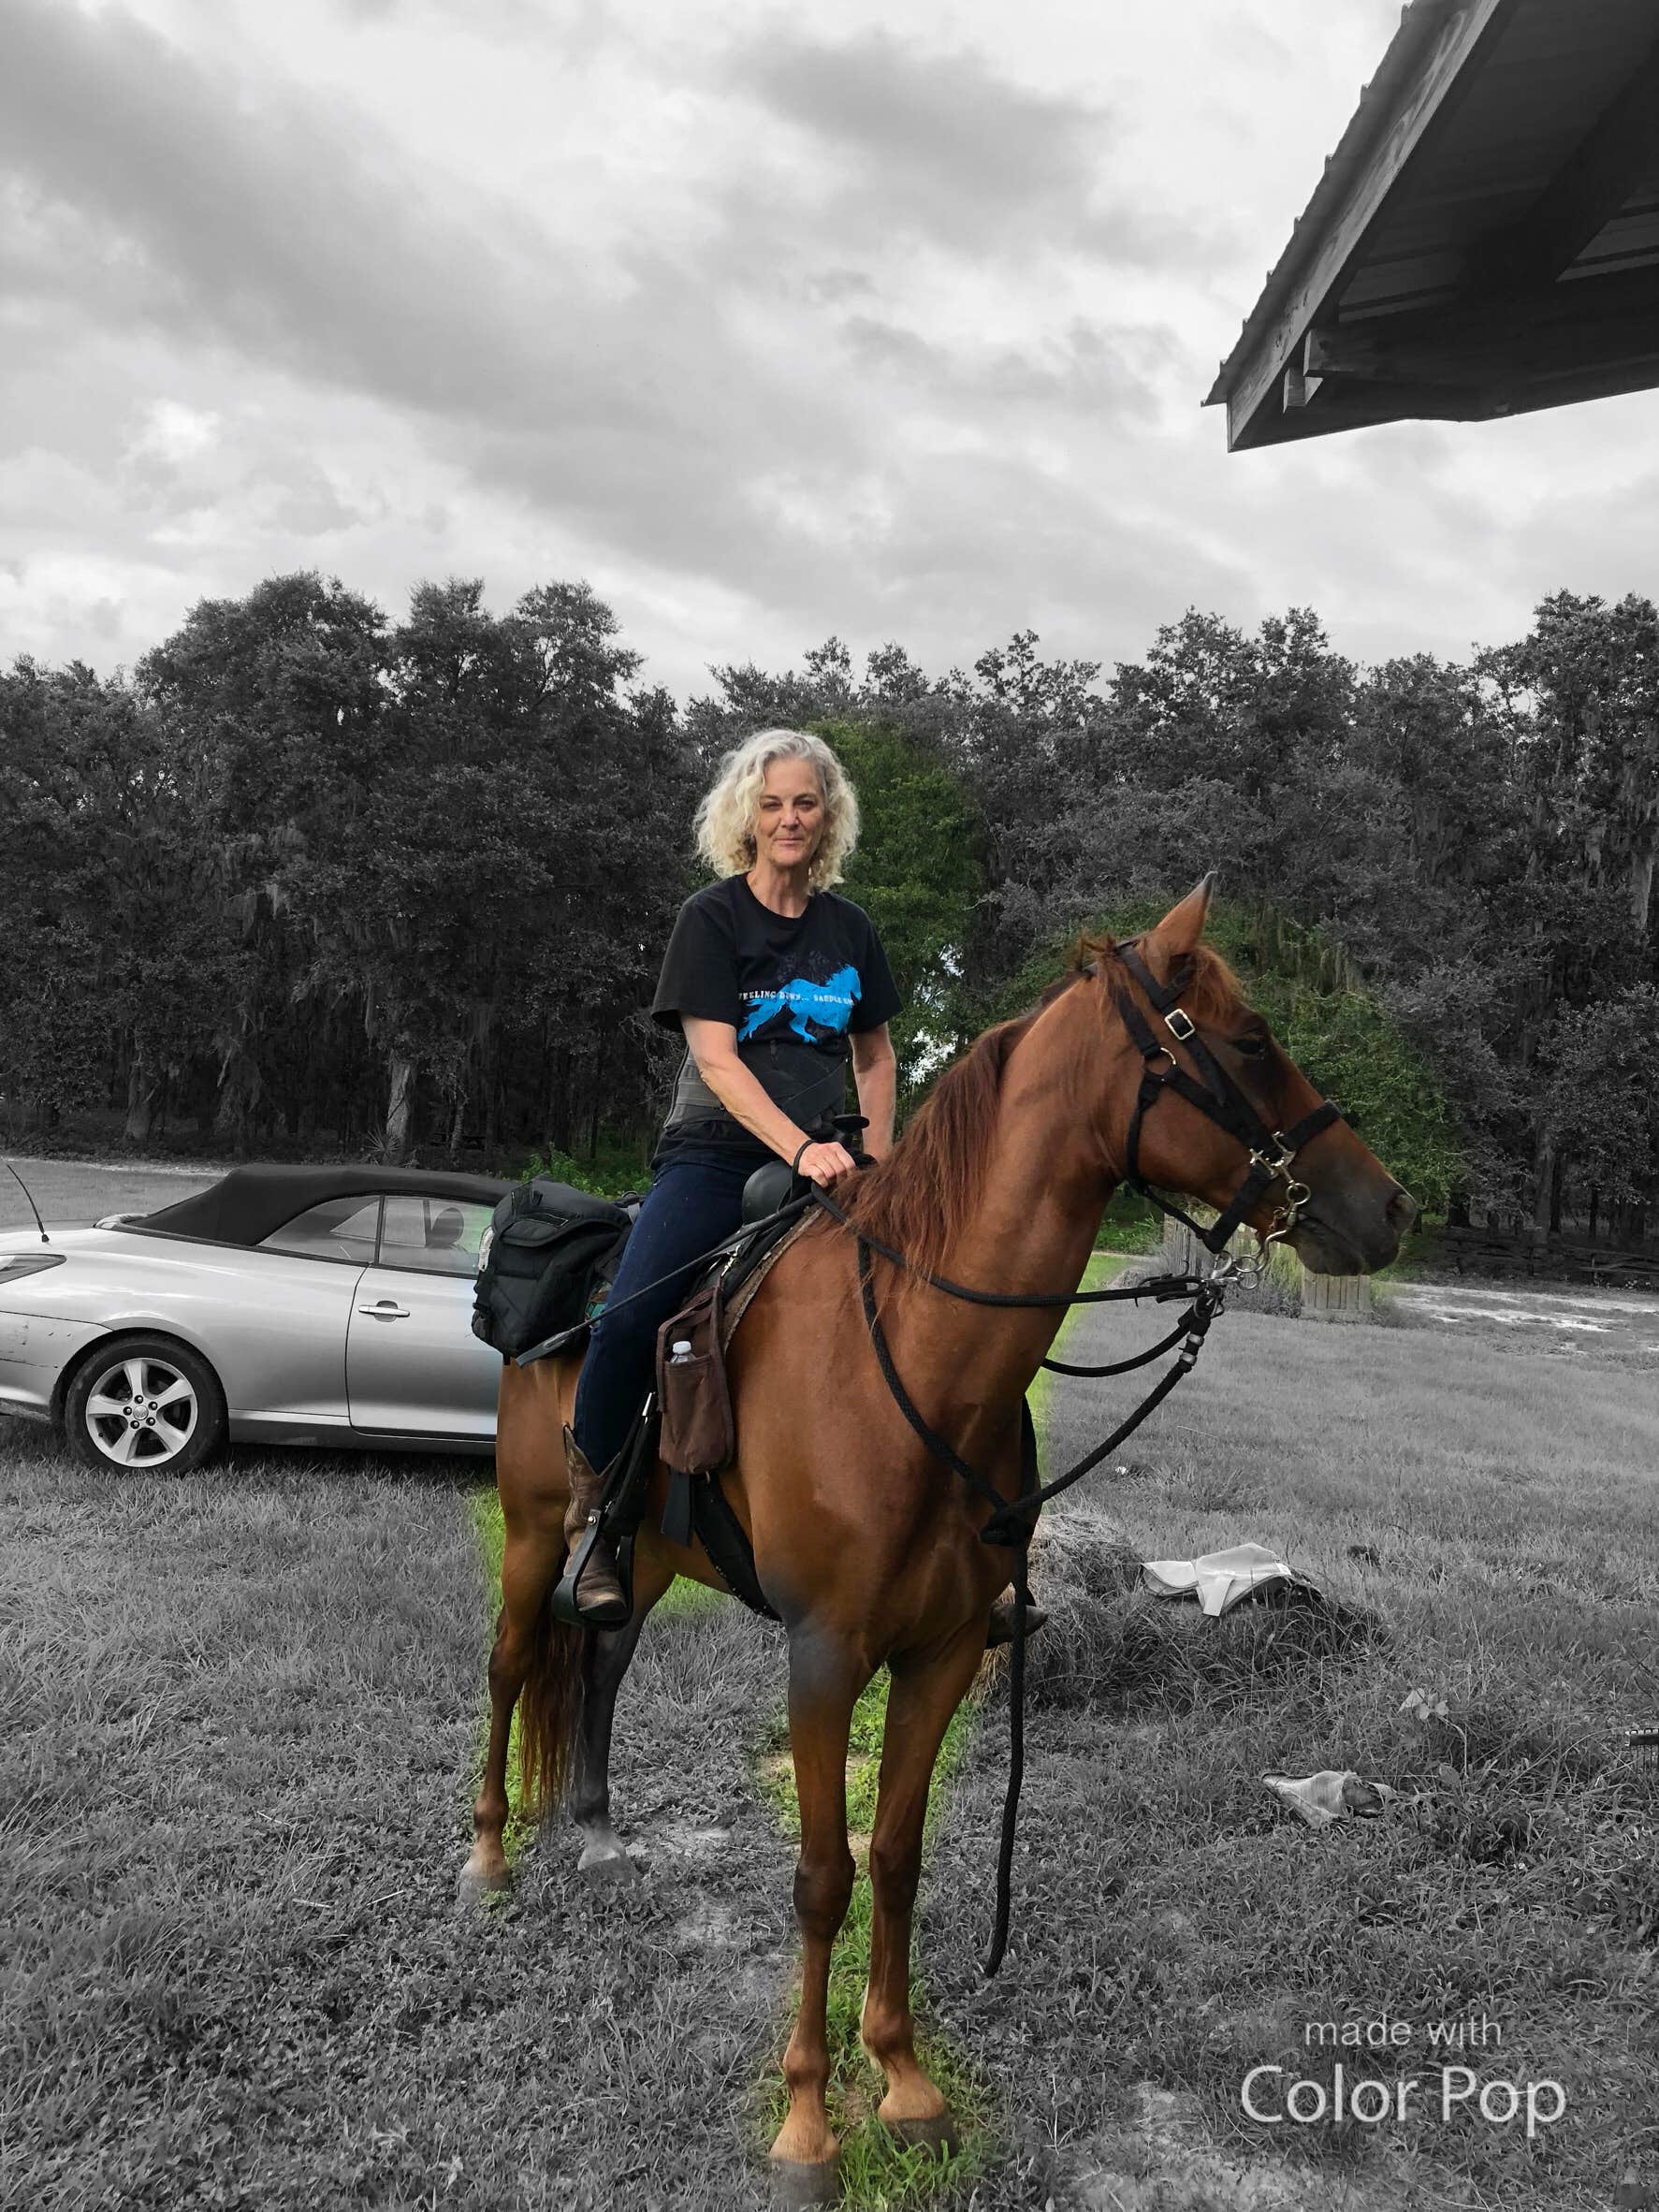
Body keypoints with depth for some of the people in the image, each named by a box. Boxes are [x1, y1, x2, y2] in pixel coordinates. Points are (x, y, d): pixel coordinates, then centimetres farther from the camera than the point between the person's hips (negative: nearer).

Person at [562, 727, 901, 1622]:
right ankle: (590, 1518, -7)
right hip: (716, 1153, -4)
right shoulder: (711, 917, -1)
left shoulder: (850, 929, 13)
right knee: (629, 1318, -27)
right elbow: (714, 1057, -12)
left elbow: (875, 1055, 22)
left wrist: (875, 1166, 9)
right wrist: (801, 1148, -25)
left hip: (821, 1163, 5)